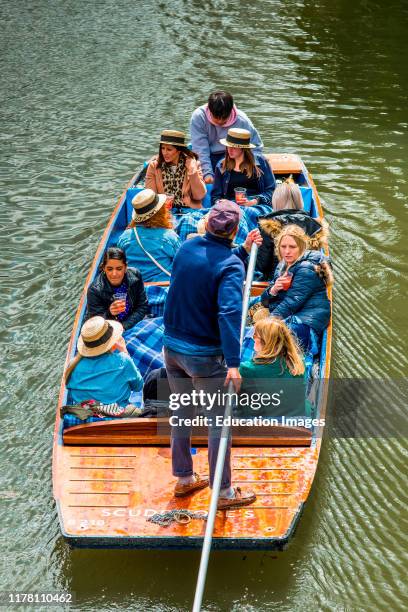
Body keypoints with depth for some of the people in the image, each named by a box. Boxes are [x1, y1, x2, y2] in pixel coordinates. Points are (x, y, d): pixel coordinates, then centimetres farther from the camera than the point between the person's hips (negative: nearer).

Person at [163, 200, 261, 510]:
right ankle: (224, 493, 13)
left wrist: (243, 250, 13)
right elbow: (229, 312, -33)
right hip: (205, 355, -7)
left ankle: (185, 479, 34)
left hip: (173, 345, 7)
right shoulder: (231, 264, -21)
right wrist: (234, 363, -37)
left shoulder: (188, 247, -1)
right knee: (220, 421, 6)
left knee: (182, 414, 20)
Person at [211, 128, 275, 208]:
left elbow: (271, 190, 6)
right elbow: (215, 196, 16)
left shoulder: (260, 162, 9)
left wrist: (255, 201, -11)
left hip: (257, 206, -3)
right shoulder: (221, 166, 16)